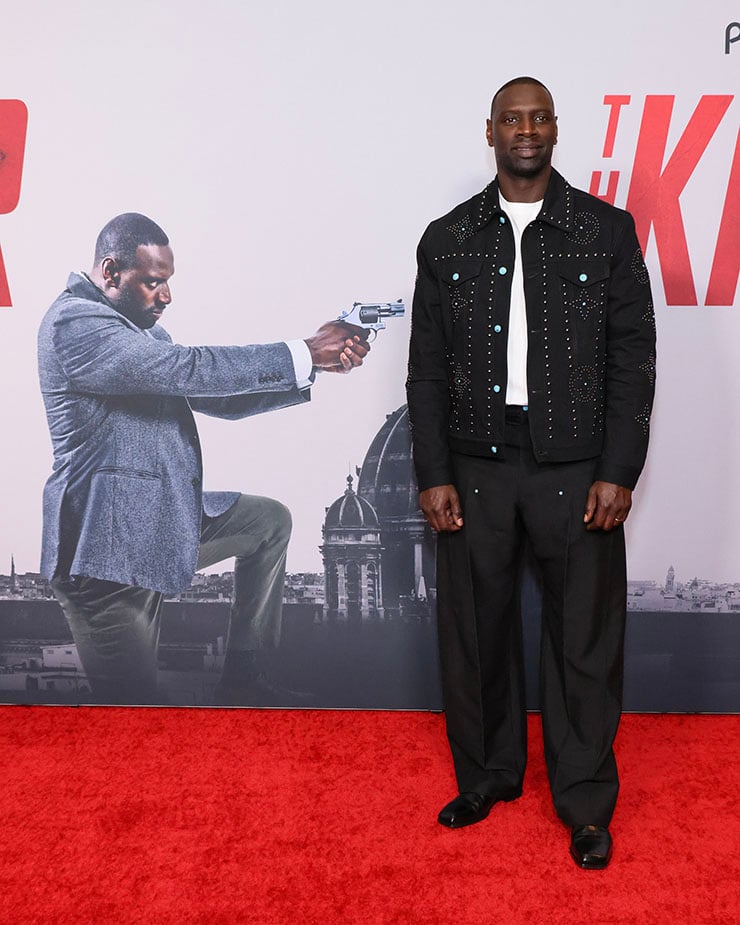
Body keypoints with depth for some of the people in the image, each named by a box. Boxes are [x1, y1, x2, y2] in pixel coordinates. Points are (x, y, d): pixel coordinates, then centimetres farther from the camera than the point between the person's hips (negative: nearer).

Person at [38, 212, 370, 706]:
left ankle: (245, 681, 21)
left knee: (271, 520, 20)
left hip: (165, 520, 10)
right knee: (135, 701, -7)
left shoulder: (143, 331, 16)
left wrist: (317, 364, -1)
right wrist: (304, 354, -20)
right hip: (110, 549, -10)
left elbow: (219, 396, 11)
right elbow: (188, 369, -25)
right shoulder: (74, 323, -15)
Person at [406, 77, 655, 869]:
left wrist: (617, 472, -7)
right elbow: (427, 367, 5)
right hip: (475, 468, 2)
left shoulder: (607, 231, 3)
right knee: (475, 631, 11)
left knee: (584, 640, 7)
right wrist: (432, 475, -2)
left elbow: (632, 355, 0)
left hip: (576, 469, -1)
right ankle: (487, 775, 33)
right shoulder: (447, 239, 6)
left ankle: (585, 802, 26)